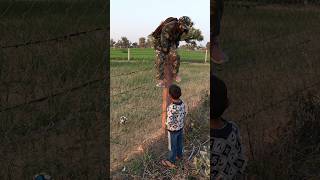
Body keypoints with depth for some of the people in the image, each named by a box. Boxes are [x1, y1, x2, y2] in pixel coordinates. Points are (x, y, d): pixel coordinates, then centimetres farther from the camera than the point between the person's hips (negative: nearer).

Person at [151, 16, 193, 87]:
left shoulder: (180, 29, -11)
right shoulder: (169, 27, -34)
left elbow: (177, 39, 7)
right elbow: (164, 40, -30)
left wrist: (174, 49, 6)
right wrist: (166, 52, -23)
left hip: (170, 43, 6)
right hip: (160, 42, -6)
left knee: (175, 57, -14)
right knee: (160, 61, -15)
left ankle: (175, 74, 1)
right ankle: (160, 80, -13)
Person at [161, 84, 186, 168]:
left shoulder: (171, 108, -36)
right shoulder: (182, 103, -14)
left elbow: (169, 122, -33)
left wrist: (165, 123, -11)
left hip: (173, 130, -6)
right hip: (181, 127, 6)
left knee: (172, 146, 15)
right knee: (179, 143, 28)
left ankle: (171, 162, 33)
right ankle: (179, 155, 51)